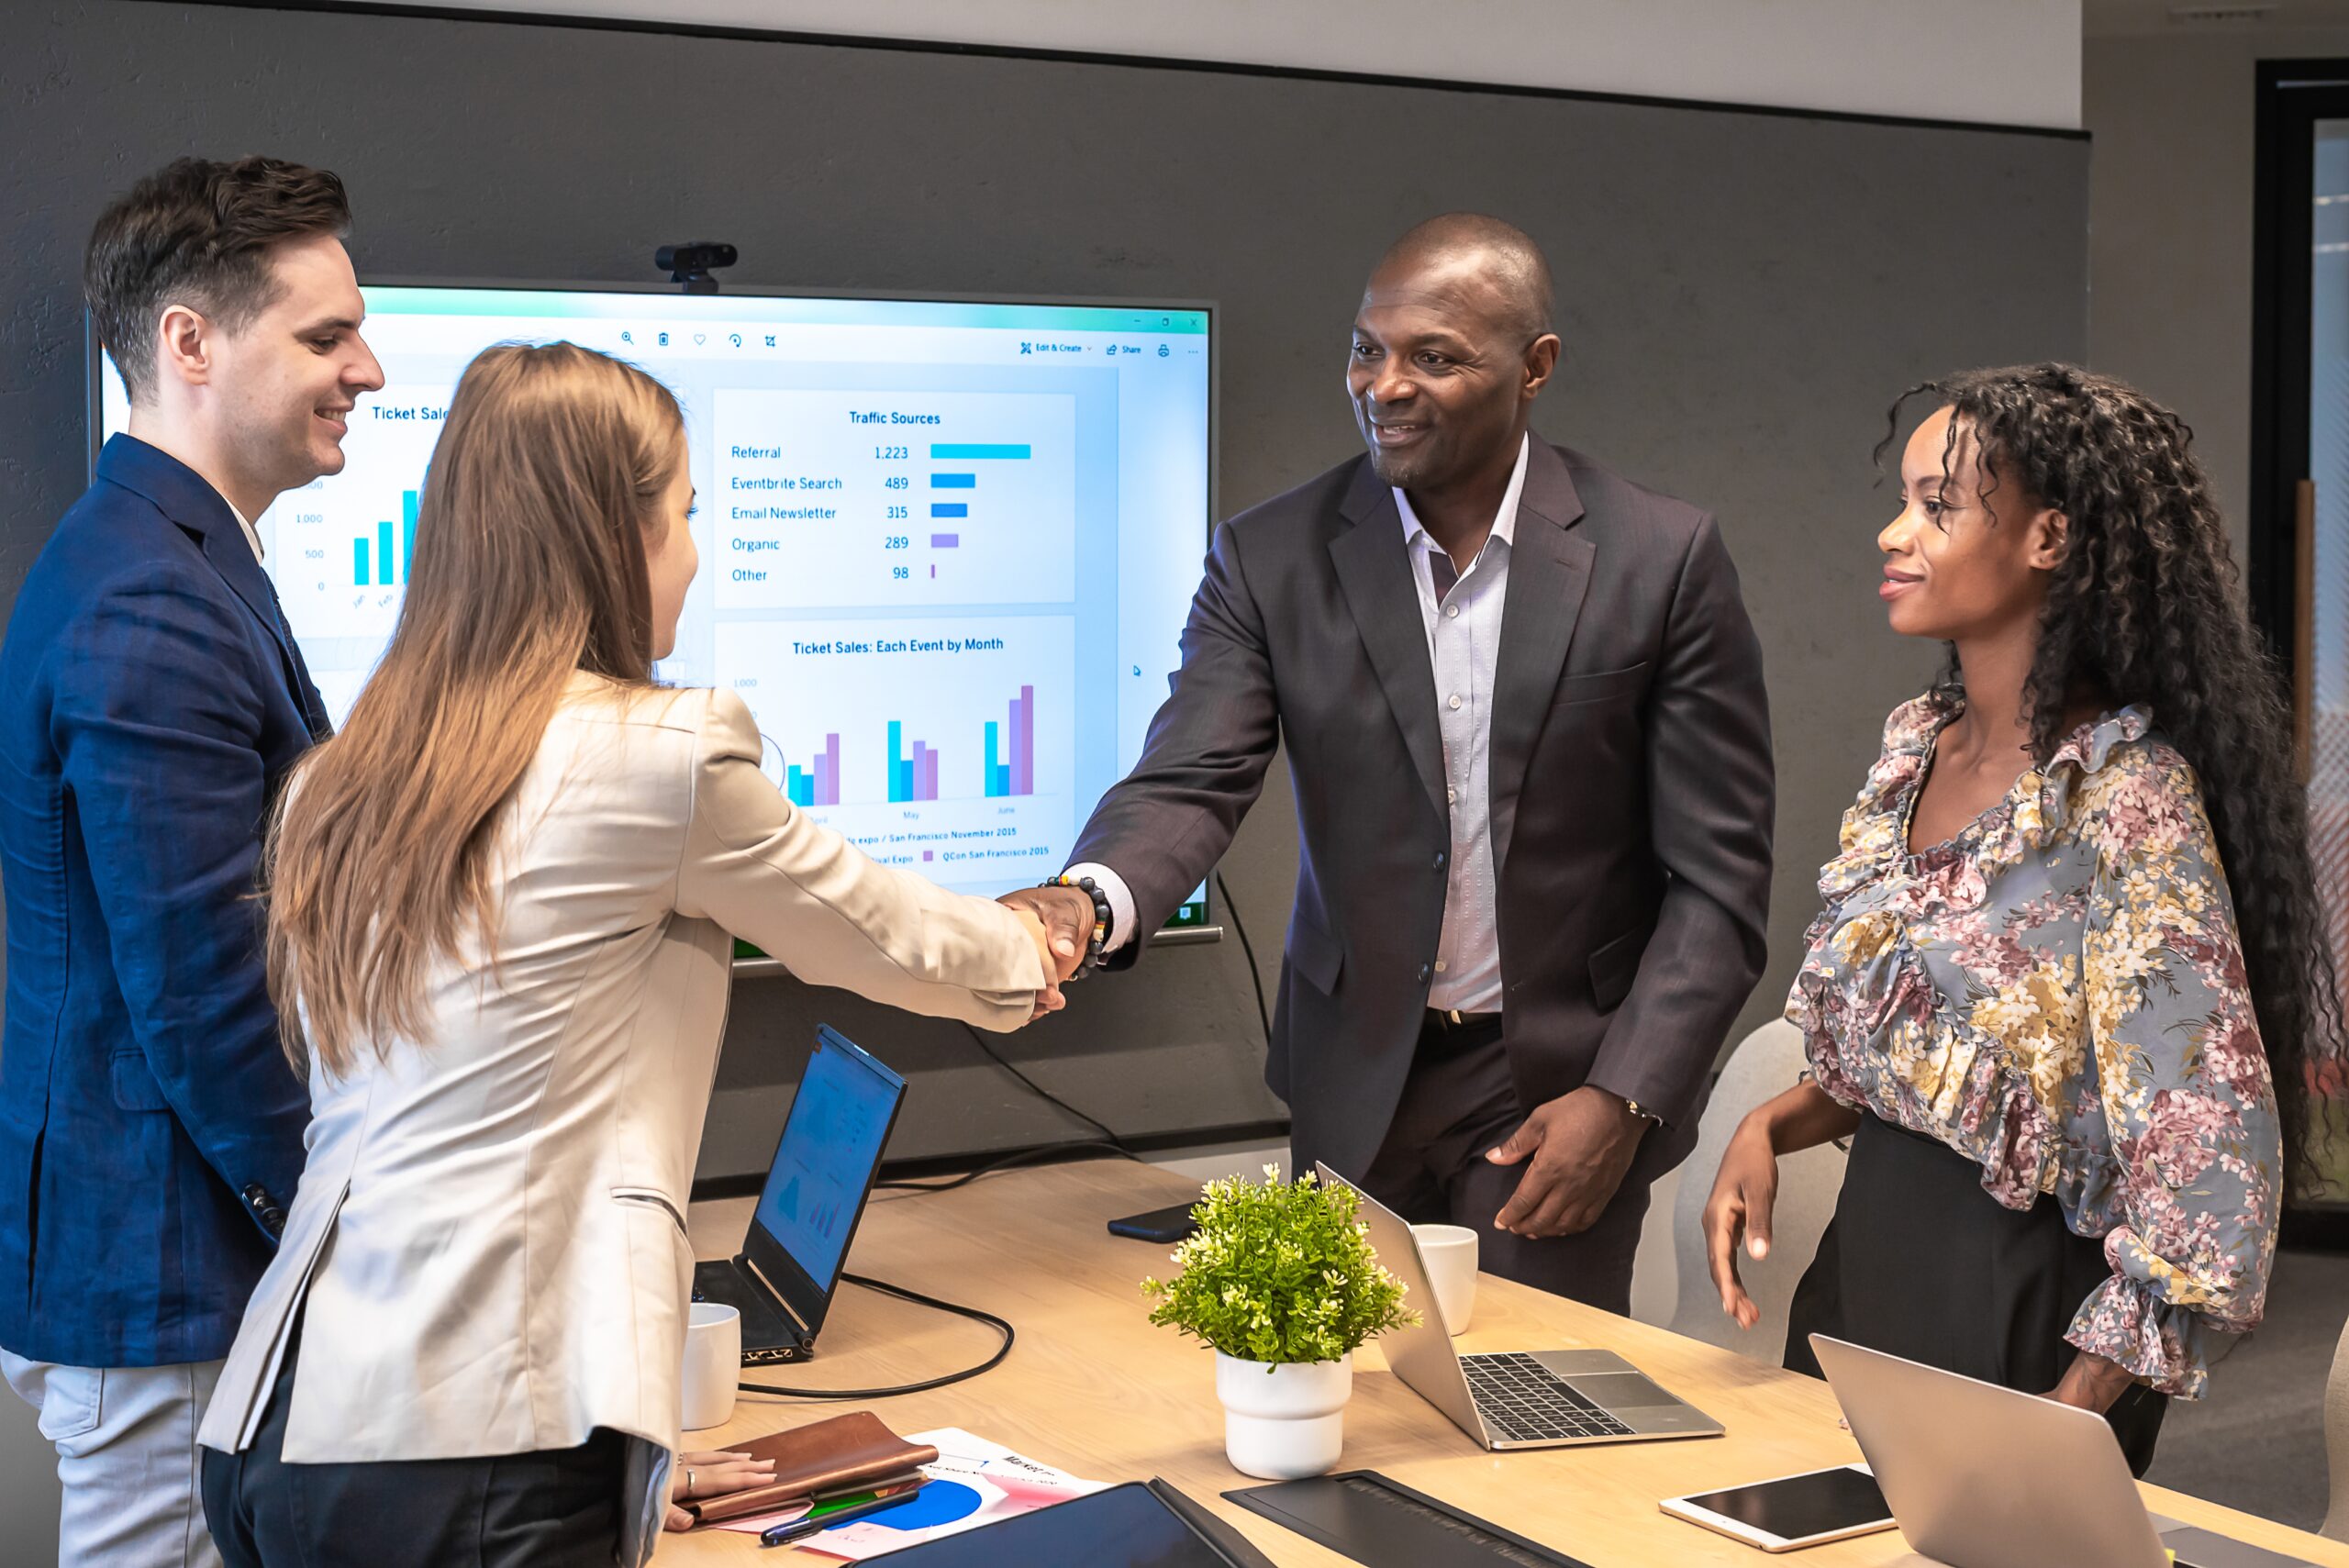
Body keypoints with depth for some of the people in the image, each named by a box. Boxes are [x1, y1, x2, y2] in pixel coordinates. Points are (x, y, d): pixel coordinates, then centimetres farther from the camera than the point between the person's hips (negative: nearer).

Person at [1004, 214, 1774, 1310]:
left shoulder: (1661, 558, -7)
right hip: (1356, 1081, 2)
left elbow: (1717, 874, -6)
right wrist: (1090, 900, -35)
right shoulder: (1272, 556, -3)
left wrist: (1625, 1098, -14)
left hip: (1563, 1085, -2)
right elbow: (1191, 780, -12)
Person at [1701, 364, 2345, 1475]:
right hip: (1861, 1261, 7)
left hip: (2014, 1302, -7)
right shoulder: (1915, 747, 4)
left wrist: (2066, 1419, -20)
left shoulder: (2125, 797, -19)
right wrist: (1773, 1126, -3)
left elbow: (2209, 1170, -20)